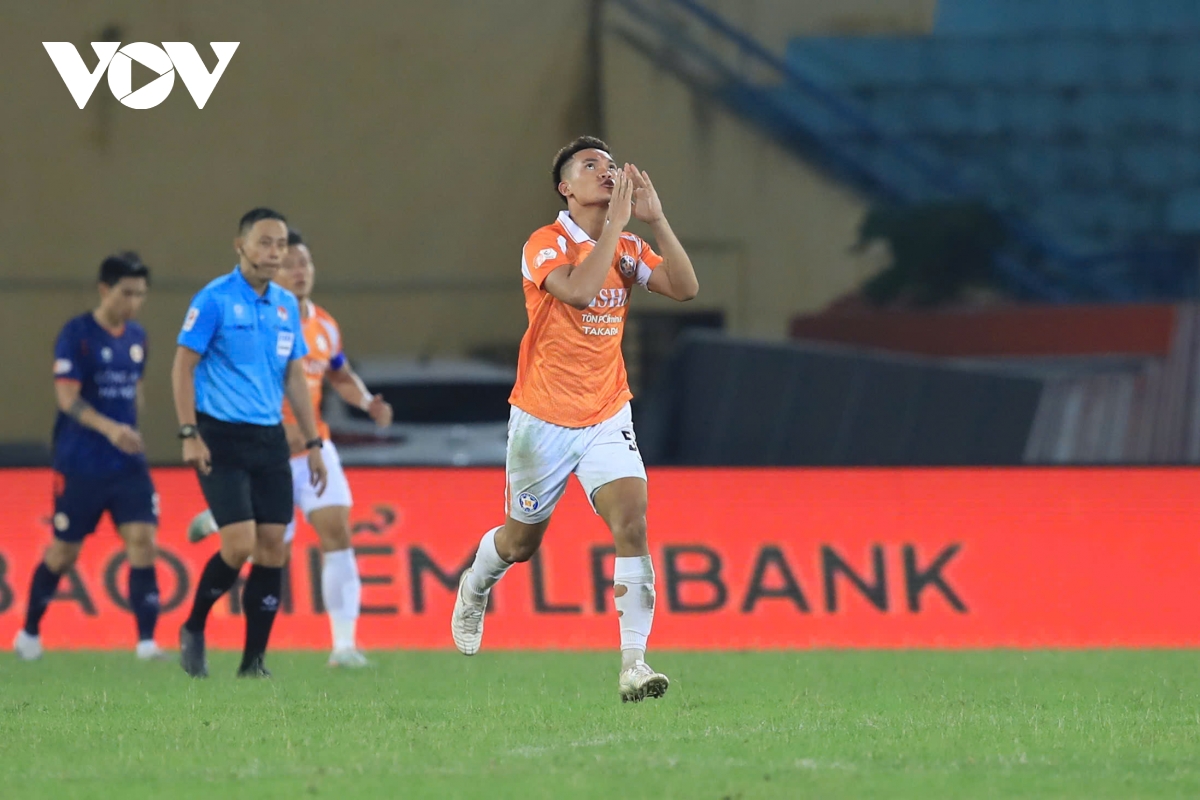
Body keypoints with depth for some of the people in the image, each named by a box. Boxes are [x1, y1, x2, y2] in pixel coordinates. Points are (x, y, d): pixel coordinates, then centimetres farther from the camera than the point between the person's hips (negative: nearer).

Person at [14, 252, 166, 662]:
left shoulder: (136, 337, 8)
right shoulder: (77, 335, -11)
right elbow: (67, 397, -19)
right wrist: (109, 428, -32)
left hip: (128, 463, 5)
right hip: (80, 467, -5)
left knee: (142, 541, -10)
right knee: (64, 551, 6)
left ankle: (147, 641, -12)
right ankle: (29, 633, 25)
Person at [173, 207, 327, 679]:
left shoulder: (286, 305, 11)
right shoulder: (214, 299, -8)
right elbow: (183, 366, -7)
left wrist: (313, 444, 14)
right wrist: (189, 435, -15)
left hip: (270, 440, 6)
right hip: (221, 438, -6)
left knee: (273, 548, -1)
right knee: (239, 543, -15)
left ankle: (253, 662, 6)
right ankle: (193, 630, 9)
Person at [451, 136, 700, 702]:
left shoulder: (627, 248, 4)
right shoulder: (546, 245, -12)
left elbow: (684, 288, -9)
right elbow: (580, 290, -32)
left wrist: (655, 218, -16)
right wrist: (617, 221, -29)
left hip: (608, 417, 3)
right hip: (543, 418, -3)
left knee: (632, 523, -19)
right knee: (522, 540, 13)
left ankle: (633, 665, -23)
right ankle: (474, 589, 49)